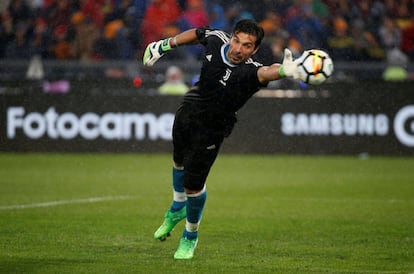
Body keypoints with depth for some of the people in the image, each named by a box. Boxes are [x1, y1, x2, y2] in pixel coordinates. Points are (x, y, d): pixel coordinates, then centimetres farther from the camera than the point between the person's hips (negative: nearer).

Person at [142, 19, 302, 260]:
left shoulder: (249, 71, -35)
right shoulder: (217, 40, -20)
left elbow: (265, 72, -59)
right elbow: (198, 33, 4)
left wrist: (283, 70, -82)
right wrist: (165, 45, 13)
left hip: (211, 129, -5)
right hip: (188, 110, 5)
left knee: (193, 186, -4)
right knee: (180, 162, 29)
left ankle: (191, 236, 26)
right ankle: (177, 209, 59)